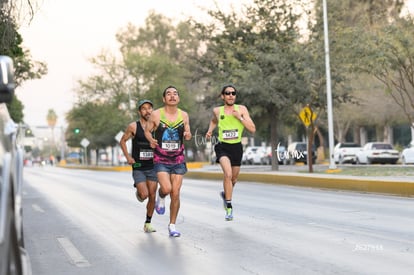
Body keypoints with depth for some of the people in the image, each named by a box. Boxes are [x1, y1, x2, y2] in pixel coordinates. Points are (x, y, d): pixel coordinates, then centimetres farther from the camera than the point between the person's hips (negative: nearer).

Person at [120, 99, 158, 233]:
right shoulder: (133, 126, -6)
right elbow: (122, 141, 6)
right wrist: (127, 157, -5)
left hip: (152, 167, 3)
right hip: (138, 168, -3)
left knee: (152, 196, 1)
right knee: (144, 194, -15)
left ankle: (148, 223, 17)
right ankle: (138, 191, 22)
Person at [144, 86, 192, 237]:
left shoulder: (184, 115, 2)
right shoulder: (156, 115, -6)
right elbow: (147, 130, 5)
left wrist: (188, 135, -10)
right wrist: (151, 140, -15)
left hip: (178, 160, 2)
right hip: (161, 160, -2)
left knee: (175, 194, 1)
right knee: (166, 188, -21)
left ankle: (172, 225, 16)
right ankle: (161, 198, 17)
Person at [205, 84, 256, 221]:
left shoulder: (241, 109, -3)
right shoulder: (217, 111, 1)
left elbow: (253, 129, -9)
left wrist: (240, 117, -18)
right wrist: (210, 131, 7)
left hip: (236, 147, 2)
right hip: (222, 146, -2)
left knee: (234, 178, 16)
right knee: (228, 174, -25)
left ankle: (225, 194, 50)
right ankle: (229, 207, -16)